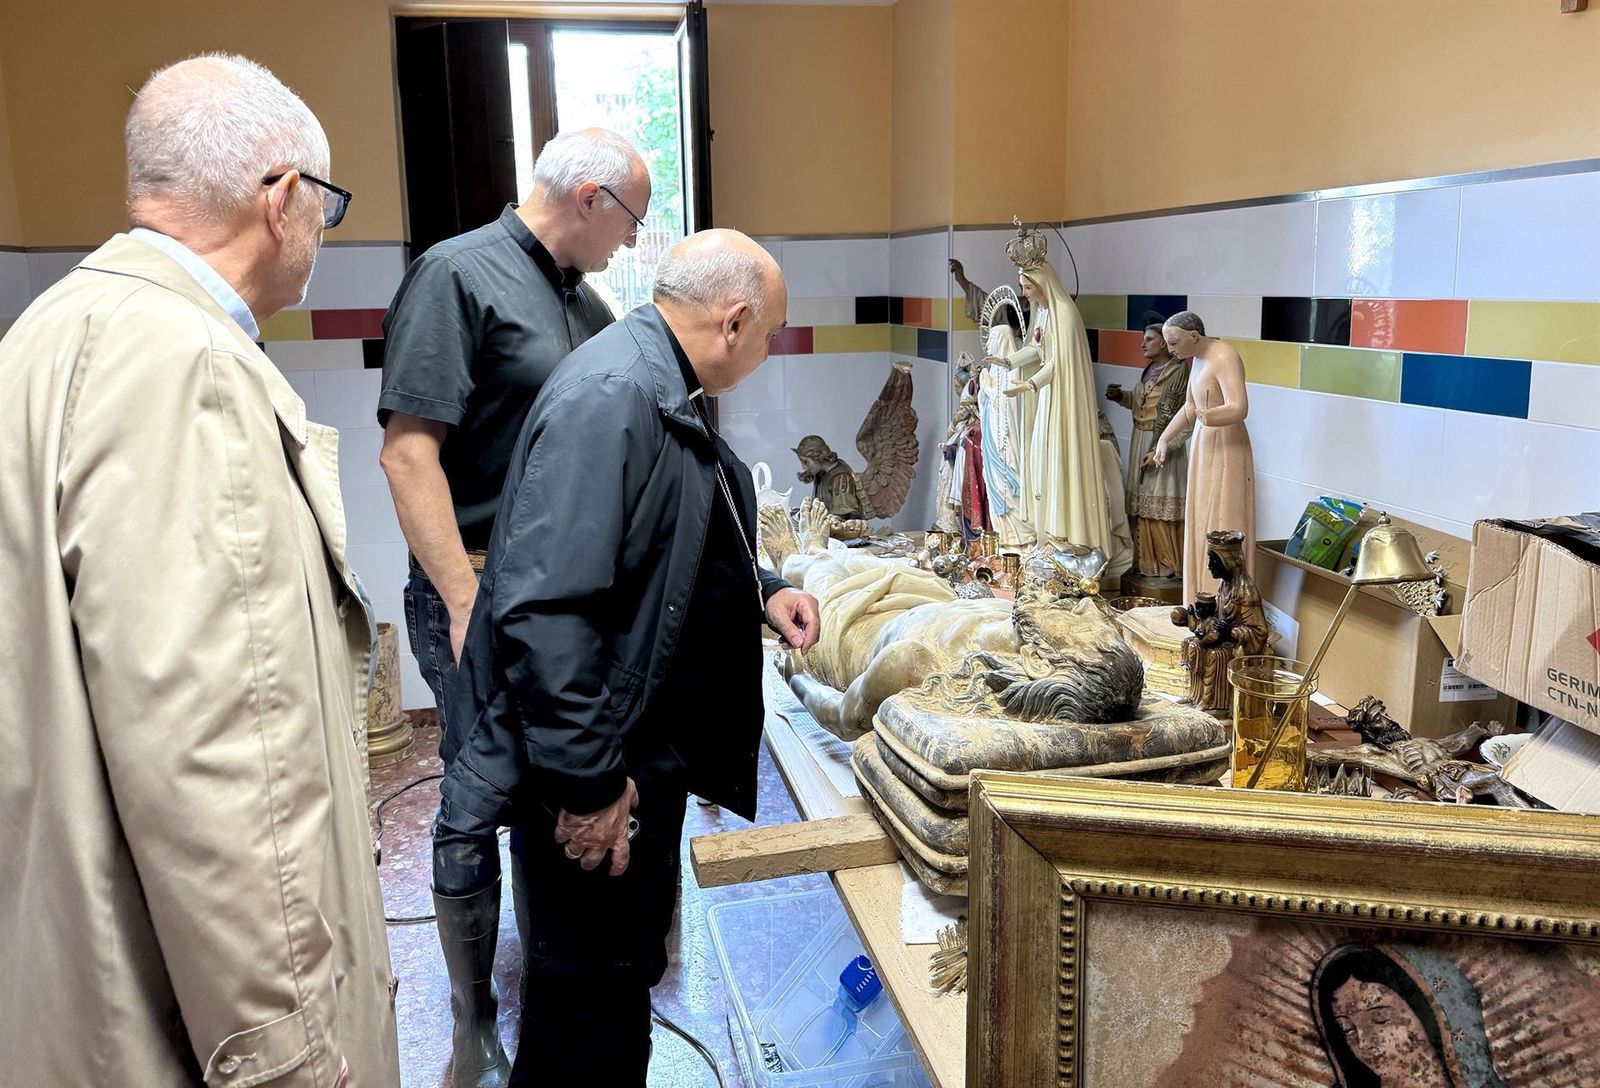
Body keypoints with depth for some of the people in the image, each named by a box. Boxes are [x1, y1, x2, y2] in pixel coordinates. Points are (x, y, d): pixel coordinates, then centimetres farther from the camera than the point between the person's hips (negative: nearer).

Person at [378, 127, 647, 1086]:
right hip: (483, 595, -7)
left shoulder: (584, 302, 13)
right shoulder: (458, 273, -11)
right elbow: (409, 448, -17)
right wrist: (467, 604, -22)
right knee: (480, 811, 4)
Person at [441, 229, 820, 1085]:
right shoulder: (610, 396, -24)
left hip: (646, 749, 10)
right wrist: (585, 784, -26)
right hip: (596, 774, -10)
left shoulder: (663, 391, 9)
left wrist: (759, 590, 7)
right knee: (590, 1014, 8)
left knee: (631, 970, 24)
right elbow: (544, 606, -31)